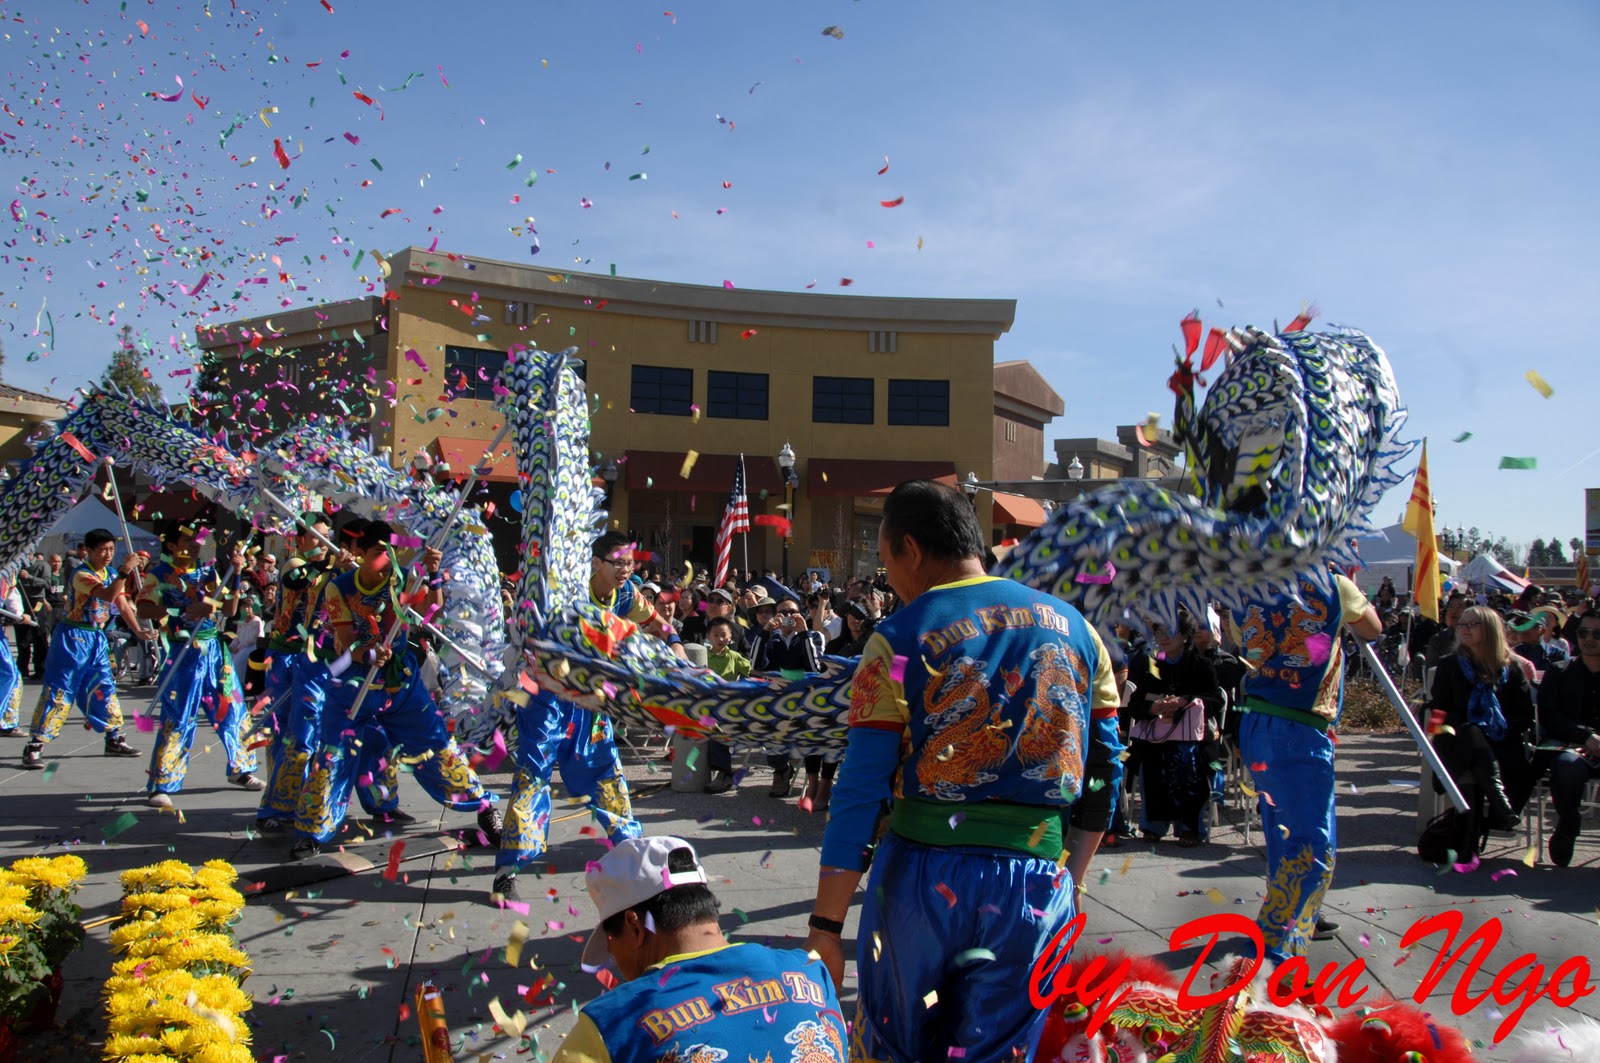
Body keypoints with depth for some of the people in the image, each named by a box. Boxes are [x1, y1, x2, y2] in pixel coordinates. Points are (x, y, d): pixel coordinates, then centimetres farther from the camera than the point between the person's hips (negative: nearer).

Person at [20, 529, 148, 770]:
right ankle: (35, 746, -3)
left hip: (97, 639, 8)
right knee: (58, 692, -7)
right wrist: (125, 571, -35)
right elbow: (108, 595, -31)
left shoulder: (111, 575, 9)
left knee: (105, 689, 12)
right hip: (73, 637, -7)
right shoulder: (81, 575, -17)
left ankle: (114, 739, 21)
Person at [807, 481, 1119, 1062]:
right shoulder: (1075, 628, 7)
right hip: (1036, 879, 3)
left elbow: (861, 790, -10)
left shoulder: (900, 639, -6)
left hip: (922, 868, -3)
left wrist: (826, 926, -7)